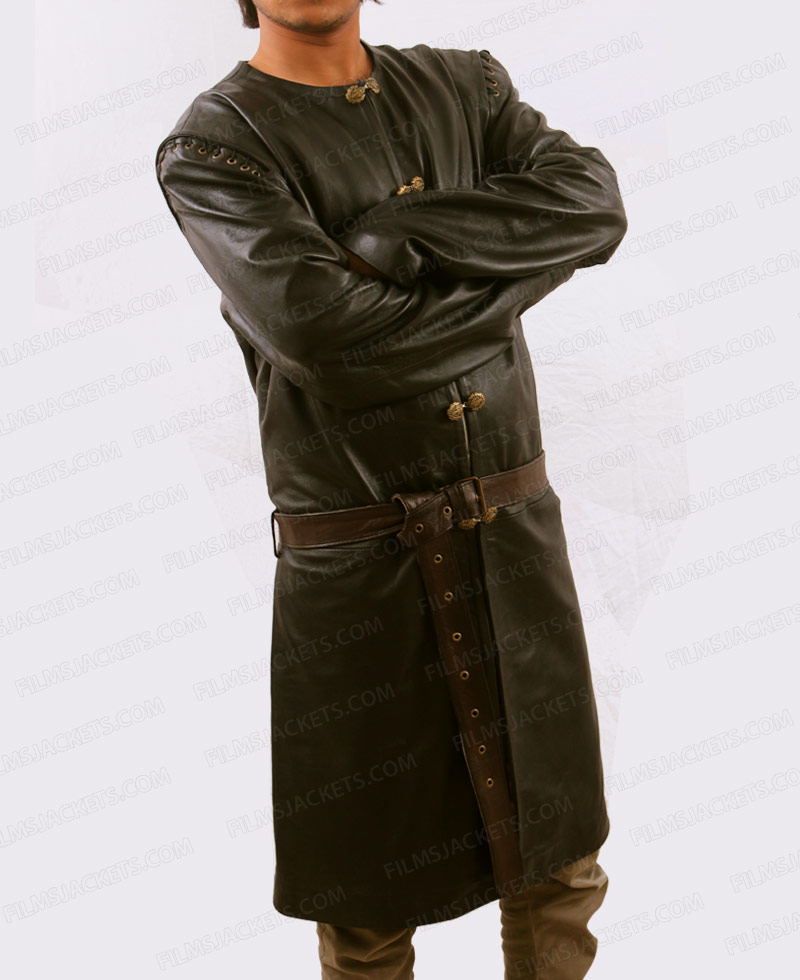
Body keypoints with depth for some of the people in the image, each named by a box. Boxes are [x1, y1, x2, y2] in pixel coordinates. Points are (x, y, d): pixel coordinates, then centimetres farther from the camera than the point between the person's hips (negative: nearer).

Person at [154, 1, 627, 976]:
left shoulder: (467, 85, 11)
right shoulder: (210, 145, -4)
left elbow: (594, 206, -6)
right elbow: (316, 325, -20)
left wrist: (392, 234, -16)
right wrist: (510, 278, -9)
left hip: (519, 530, 4)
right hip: (355, 562, -4)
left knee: (561, 859, 15)